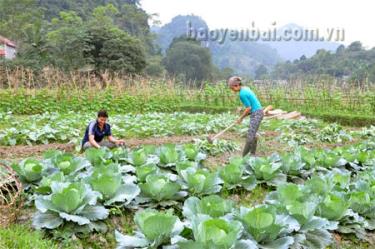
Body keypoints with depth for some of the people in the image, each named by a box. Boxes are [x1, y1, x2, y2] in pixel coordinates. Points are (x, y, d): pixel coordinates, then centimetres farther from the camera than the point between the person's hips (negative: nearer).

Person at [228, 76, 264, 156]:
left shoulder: (242, 94, -19)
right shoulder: (245, 88, 9)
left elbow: (249, 108, -15)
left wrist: (241, 118, -4)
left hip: (256, 114, -11)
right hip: (258, 112, 11)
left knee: (250, 136, -7)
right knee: (252, 135, 16)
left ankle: (243, 157, -4)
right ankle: (252, 154, 24)